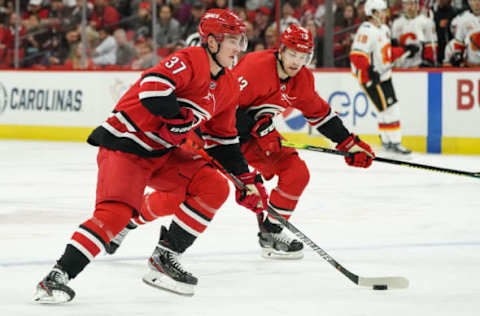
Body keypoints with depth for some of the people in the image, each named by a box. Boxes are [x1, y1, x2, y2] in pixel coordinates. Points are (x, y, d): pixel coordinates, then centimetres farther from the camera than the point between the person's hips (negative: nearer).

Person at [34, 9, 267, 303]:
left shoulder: (229, 88, 9)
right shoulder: (190, 61, -18)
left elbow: (223, 140, 17)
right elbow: (153, 86, -36)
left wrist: (246, 178, 12)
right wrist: (181, 119, -31)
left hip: (162, 153, 8)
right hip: (124, 145, -8)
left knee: (215, 187, -5)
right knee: (116, 211, -24)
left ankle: (165, 257, 2)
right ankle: (58, 275, -20)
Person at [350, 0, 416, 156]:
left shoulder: (384, 29, 12)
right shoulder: (366, 31, -21)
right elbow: (356, 55, -29)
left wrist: (405, 50, 14)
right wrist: (369, 71, -39)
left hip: (383, 76, 10)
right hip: (371, 78, -10)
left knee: (386, 110, 17)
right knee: (389, 108, -10)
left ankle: (386, 142, 28)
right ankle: (394, 143, -5)